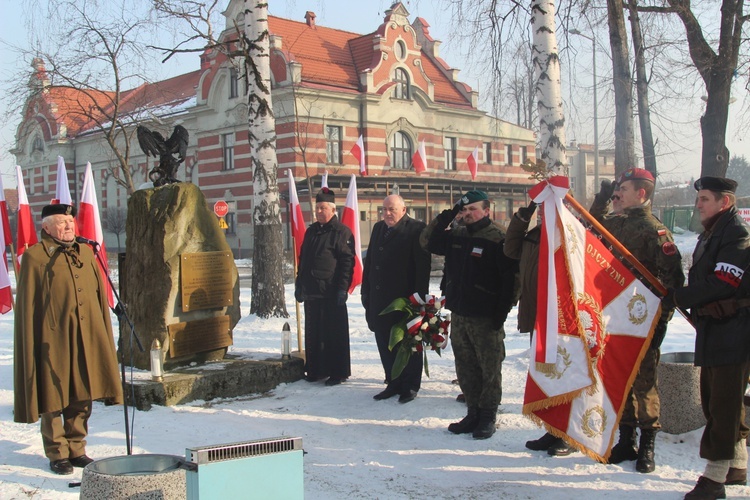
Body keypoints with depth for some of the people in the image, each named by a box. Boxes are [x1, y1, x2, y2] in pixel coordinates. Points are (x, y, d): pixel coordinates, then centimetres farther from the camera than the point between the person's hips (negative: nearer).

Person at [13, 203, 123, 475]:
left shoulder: (86, 252, 12)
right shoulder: (35, 257, -3)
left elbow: (99, 296, 16)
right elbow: (27, 306, -4)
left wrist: (104, 334, 12)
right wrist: (31, 346, -8)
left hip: (87, 338, 5)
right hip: (53, 339, -5)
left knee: (83, 397, 11)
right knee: (53, 398, 4)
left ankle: (77, 449, 24)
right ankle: (57, 453, 17)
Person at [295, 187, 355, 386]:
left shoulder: (341, 232, -6)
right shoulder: (311, 231, 16)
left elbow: (347, 262, -12)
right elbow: (302, 260, 22)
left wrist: (342, 289, -17)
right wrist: (299, 285, 17)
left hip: (332, 293, -7)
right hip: (311, 292, 7)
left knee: (334, 334, 0)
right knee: (313, 333, 12)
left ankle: (337, 372, 8)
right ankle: (315, 369, 23)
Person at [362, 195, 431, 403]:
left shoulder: (416, 229, -9)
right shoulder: (378, 228, 14)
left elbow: (422, 266, -13)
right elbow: (369, 261, 16)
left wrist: (419, 297, -16)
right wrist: (366, 292, 11)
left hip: (405, 299, -7)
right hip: (380, 300, 7)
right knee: (385, 344, 12)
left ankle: (410, 386, 17)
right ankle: (394, 383, 24)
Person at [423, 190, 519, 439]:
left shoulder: (497, 239, -11)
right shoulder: (456, 235, 9)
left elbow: (510, 277, -14)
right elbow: (429, 242, 18)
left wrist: (502, 311, -17)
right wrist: (445, 218, 4)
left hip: (485, 317, -7)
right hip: (458, 313, 7)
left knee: (489, 369, 2)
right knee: (465, 368, 13)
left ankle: (488, 416, 13)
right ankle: (473, 412, 25)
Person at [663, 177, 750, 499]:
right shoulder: (711, 233, 17)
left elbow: (721, 285, -23)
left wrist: (678, 297, -15)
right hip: (712, 332, 10)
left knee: (723, 405, -6)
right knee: (714, 400, 16)